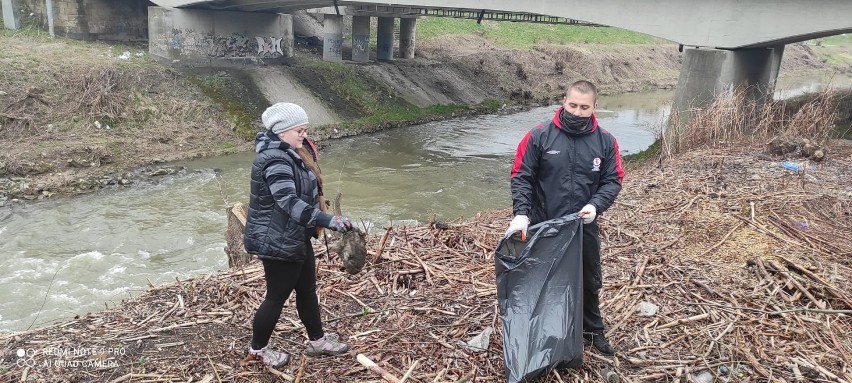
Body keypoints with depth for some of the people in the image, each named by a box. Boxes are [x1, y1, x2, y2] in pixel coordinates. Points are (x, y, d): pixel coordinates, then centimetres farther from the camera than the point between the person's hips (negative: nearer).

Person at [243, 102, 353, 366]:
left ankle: (317, 341, 35)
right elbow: (290, 202, -39)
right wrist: (328, 220, -45)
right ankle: (257, 349, 27)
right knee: (277, 297, 6)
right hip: (277, 242, -10)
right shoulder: (275, 160, -26)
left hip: (295, 238, 10)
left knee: (307, 290, 19)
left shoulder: (288, 153, 8)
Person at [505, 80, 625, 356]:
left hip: (584, 228, 3)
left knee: (590, 283, 19)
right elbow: (521, 177, -10)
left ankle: (593, 331, 40)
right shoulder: (539, 136, -12)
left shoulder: (605, 141, -3)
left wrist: (595, 205, -18)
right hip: (543, 227, -2)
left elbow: (613, 180, 1)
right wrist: (521, 213, -23)